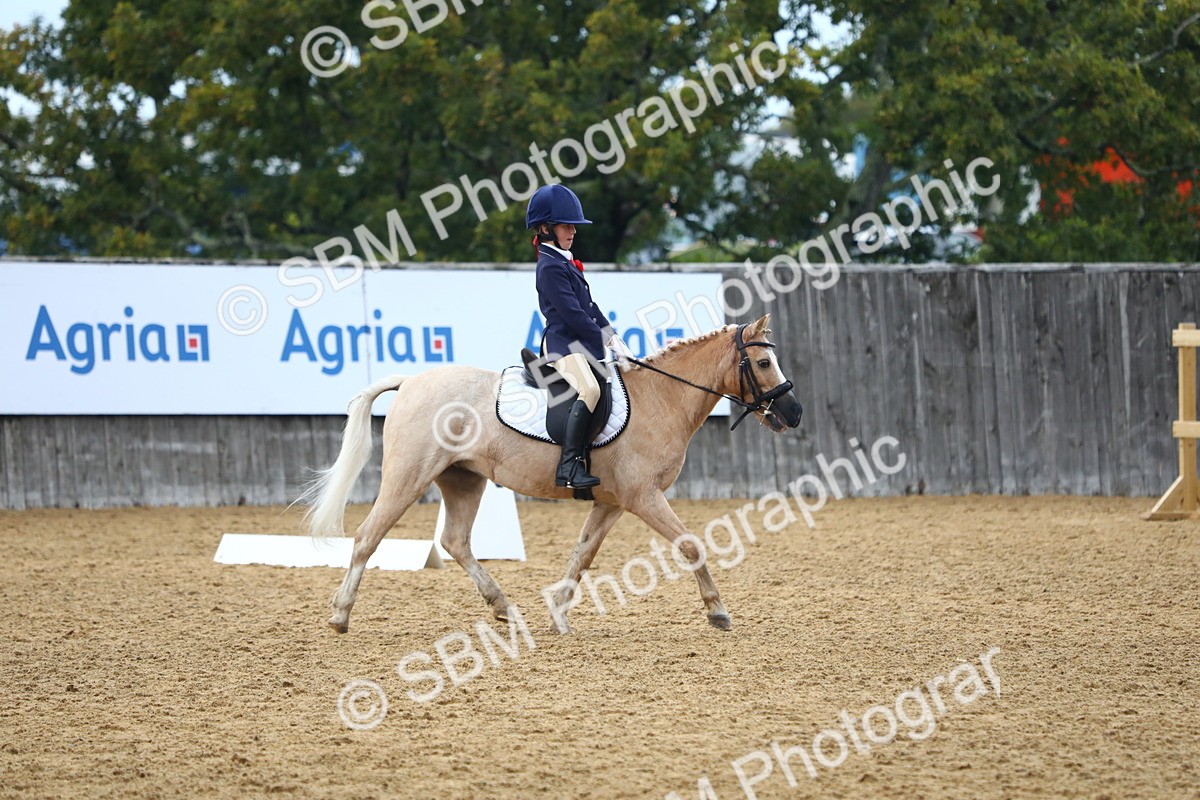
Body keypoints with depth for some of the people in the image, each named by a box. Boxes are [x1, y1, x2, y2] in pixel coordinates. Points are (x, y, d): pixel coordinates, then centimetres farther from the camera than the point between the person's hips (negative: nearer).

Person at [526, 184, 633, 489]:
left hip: (582, 345, 11)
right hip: (563, 345, -11)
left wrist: (613, 337, 9)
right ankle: (569, 465, -39)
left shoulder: (566, 263, 20)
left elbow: (589, 306, 20)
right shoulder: (550, 267, -11)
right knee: (590, 389, -33)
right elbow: (573, 314, -17)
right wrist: (605, 341, -14)